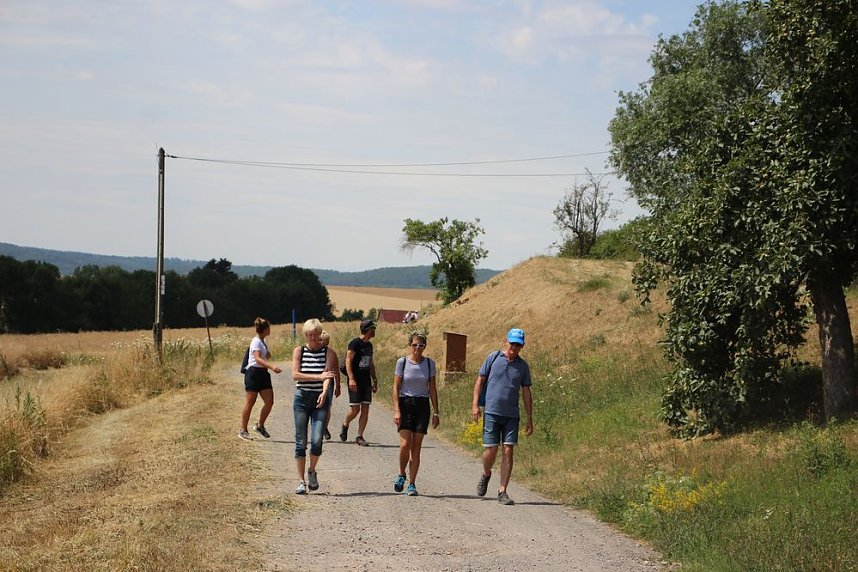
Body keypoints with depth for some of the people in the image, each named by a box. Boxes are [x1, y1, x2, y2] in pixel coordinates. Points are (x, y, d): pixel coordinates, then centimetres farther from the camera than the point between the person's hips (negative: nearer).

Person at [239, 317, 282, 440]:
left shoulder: (263, 342, 15)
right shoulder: (256, 341, -12)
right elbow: (257, 358, -26)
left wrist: (268, 355, 4)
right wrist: (272, 366, -39)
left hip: (263, 374, 8)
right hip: (253, 373, -8)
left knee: (269, 402, 1)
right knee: (250, 403, -3)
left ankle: (260, 426, 17)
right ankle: (243, 431, 5)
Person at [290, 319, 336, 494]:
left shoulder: (327, 352, 4)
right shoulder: (299, 351, 4)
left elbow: (328, 374, -9)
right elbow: (295, 375, -6)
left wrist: (324, 392, -27)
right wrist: (318, 377, -14)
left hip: (320, 400, 0)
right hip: (302, 399, 0)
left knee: (317, 440, -11)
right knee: (301, 442, -1)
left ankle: (312, 471, 16)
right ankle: (301, 481, 6)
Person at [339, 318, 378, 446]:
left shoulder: (369, 345, 14)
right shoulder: (355, 343, -9)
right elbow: (348, 361, -14)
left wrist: (374, 381, 22)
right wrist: (351, 378, -23)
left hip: (366, 381, 7)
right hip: (355, 382, -7)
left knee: (365, 409, 0)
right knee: (355, 409, -6)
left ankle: (359, 437, 4)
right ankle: (345, 425, 23)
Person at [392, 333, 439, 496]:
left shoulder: (429, 363, 5)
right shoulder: (402, 362, 0)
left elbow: (432, 389, 9)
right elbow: (396, 387, -1)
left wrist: (436, 412, 5)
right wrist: (396, 410, -9)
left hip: (422, 405, 2)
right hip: (405, 404, -1)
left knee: (416, 447, 0)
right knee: (405, 444, -13)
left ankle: (411, 484, 6)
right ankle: (401, 475, 13)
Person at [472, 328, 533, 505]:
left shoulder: (523, 366, 9)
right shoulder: (493, 358, 2)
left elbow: (526, 393, 11)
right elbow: (480, 380, 5)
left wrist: (530, 419, 8)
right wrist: (475, 405, -5)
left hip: (512, 415, 2)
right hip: (492, 412, -2)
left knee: (508, 451, -5)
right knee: (490, 450, -4)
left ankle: (502, 492, -2)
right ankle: (485, 474, 29)